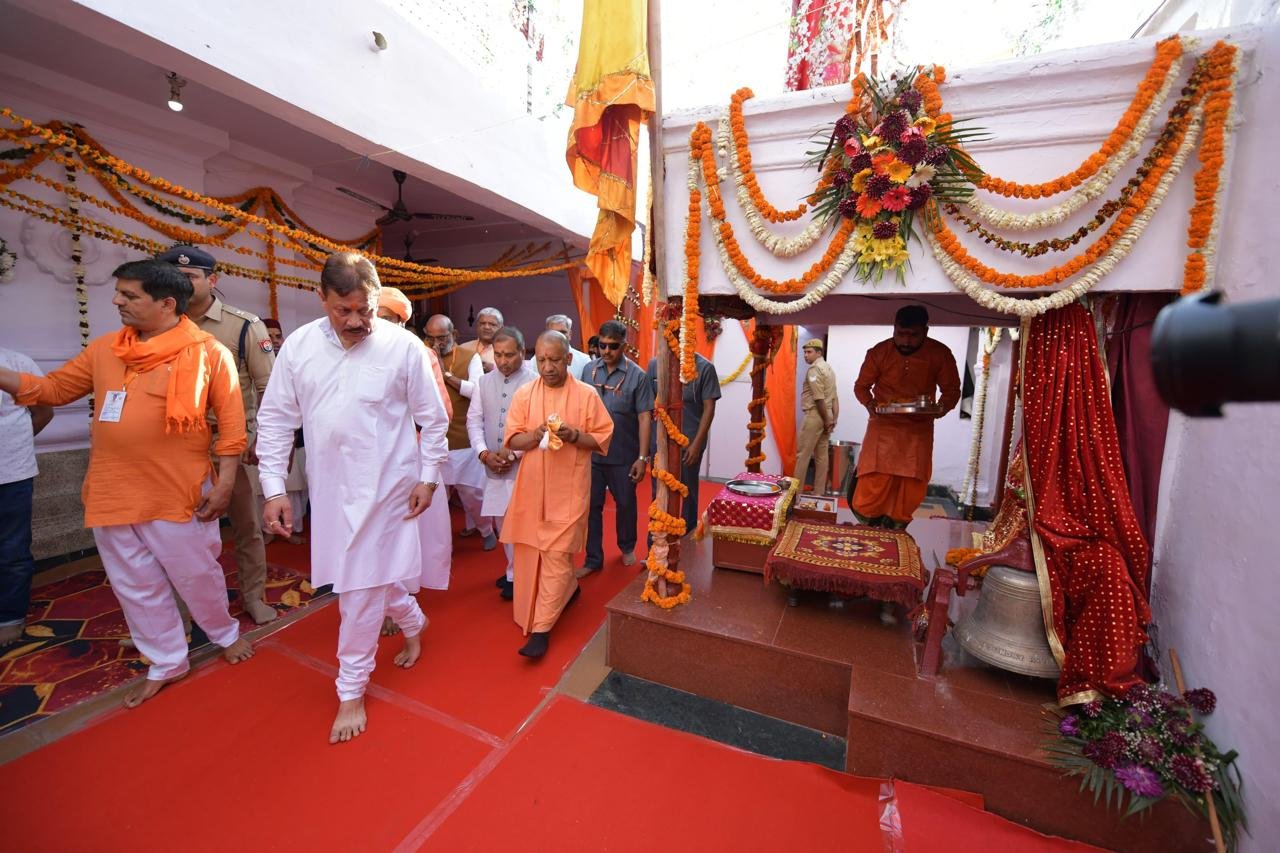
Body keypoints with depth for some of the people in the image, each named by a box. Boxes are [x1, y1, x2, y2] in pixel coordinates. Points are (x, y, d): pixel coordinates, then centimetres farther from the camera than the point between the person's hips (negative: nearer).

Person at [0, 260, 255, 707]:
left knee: (198, 575, 10)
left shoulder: (208, 352, -10)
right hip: (113, 494, 6)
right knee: (136, 586, 15)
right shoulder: (104, 349, 6)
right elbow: (54, 388, 16)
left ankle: (227, 634, 36)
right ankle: (167, 663, 34)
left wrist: (225, 482, -14)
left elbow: (231, 420, -11)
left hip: (179, 493, -5)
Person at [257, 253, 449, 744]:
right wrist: (273, 487, 0)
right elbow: (275, 419, 4)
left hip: (383, 486, -4)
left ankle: (351, 691, 23)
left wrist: (429, 476, -2)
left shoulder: (403, 346, -10)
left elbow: (433, 418, -2)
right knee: (374, 576, 17)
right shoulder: (298, 346, -1)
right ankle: (413, 624, 48)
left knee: (361, 585, 2)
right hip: (329, 486, 4)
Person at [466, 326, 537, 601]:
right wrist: (484, 453, -6)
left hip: (523, 465, -5)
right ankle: (514, 569, 35)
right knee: (500, 521, 15)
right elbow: (474, 420, 7)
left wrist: (514, 454, -15)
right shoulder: (484, 382, 8)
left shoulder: (535, 383, -10)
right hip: (492, 465, 6)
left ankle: (516, 577, 18)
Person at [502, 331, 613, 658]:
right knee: (531, 551, 12)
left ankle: (541, 629, 8)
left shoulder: (587, 394, -3)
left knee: (556, 554, -2)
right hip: (532, 486, 4)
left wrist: (575, 436, -19)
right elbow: (511, 439, 2)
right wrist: (535, 435, -18)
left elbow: (603, 438, -1)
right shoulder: (524, 394, 3)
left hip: (569, 488, -3)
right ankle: (568, 588, 39)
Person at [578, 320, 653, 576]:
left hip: (623, 455, -2)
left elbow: (644, 418, -8)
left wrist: (642, 457, -12)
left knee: (625, 503, 16)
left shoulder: (637, 376, -8)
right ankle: (593, 559, 25)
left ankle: (627, 547, 40)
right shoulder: (589, 370, 0)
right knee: (591, 506, 9)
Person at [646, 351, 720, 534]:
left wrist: (697, 443, -12)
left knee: (688, 492, 14)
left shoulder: (705, 368, -9)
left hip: (689, 443, -2)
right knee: (658, 492, 13)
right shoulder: (655, 364, -1)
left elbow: (709, 408, -8)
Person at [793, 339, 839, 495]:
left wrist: (826, 420, -12)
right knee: (821, 456, 9)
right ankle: (819, 492, 13)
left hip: (815, 415, -9)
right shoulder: (828, 368, 19)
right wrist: (833, 418, 11)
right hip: (826, 416, 9)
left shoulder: (814, 369, -12)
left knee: (803, 454, -4)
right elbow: (834, 398, 15)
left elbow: (819, 399, -18)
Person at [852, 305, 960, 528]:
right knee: (874, 484, -8)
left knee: (912, 488, 3)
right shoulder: (879, 352, -7)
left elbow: (952, 390, 3)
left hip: (919, 429, 2)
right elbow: (861, 386, 3)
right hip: (883, 425, -1)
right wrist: (869, 403, -19)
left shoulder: (940, 354, -5)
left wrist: (943, 407, -20)